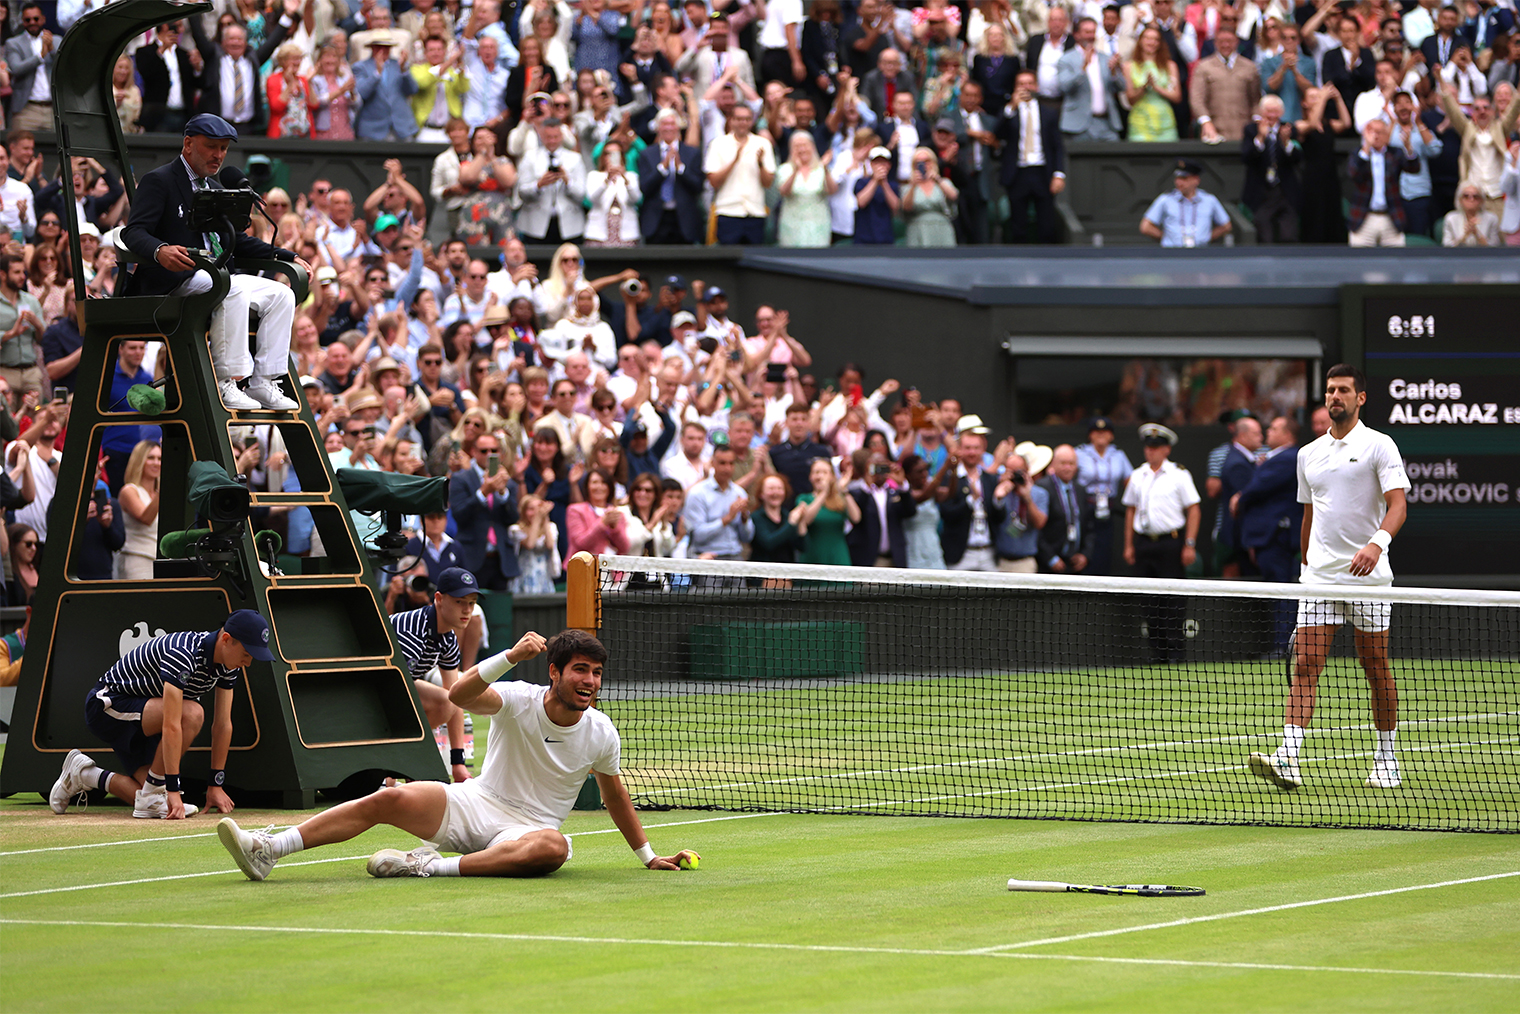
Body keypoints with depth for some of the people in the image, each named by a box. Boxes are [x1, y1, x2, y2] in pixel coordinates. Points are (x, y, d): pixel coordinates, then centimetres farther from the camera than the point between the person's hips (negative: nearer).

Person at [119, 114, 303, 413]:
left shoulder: (215, 189, 25)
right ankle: (224, 383, -32)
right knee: (233, 291, -35)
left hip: (219, 277, 9)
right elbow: (134, 232, -15)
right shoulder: (158, 181, -2)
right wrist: (160, 251, -38)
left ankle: (263, 384, -14)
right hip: (174, 281, -9)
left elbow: (239, 240, 29)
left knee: (281, 294, -8)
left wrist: (288, 257, 18)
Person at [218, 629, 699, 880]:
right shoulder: (519, 701, -6)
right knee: (389, 799, -20)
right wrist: (512, 656, -35)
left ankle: (435, 866, -41)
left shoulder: (601, 733, 0)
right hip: (475, 804, 1)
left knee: (552, 847, -39)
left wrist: (648, 855, 20)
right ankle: (267, 850, -26)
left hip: (527, 828, 0)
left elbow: (614, 795, 16)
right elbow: (459, 695, -24)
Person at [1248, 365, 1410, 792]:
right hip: (1319, 579, 4)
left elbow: (1398, 504, -13)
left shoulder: (1379, 446, -2)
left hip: (1367, 576, -4)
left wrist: (1376, 543, -31)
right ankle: (1288, 760, -19)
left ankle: (1387, 759, 19)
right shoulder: (1309, 454, 15)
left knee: (1376, 669, 5)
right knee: (1305, 665, -8)